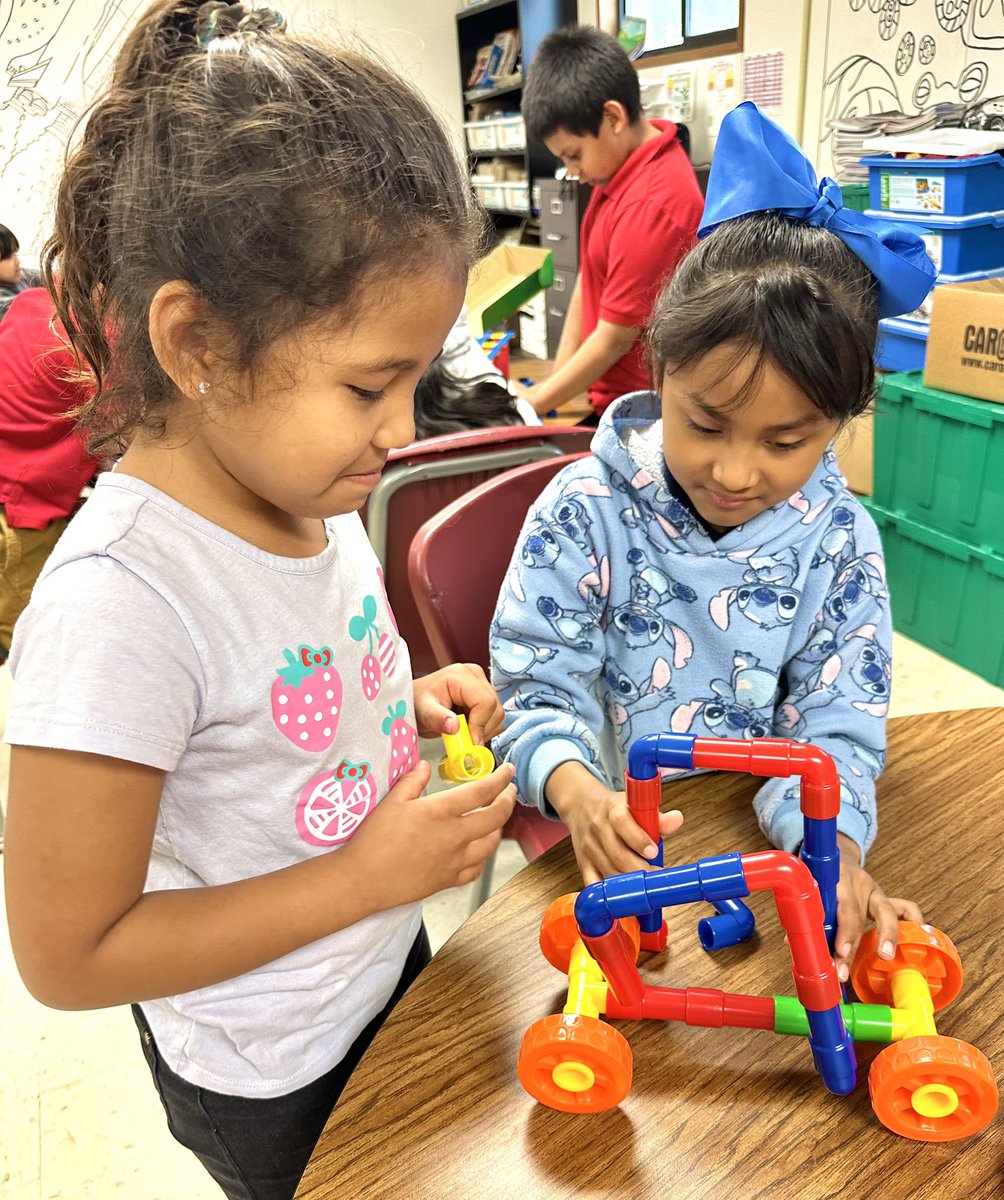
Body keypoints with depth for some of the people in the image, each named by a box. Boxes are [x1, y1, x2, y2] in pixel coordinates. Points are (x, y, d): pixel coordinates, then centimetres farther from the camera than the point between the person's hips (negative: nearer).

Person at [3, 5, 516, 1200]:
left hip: (388, 967, 7)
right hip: (274, 1091, -6)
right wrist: (370, 874, -27)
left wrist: (408, 706, -10)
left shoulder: (305, 494, -10)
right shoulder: (118, 598, -35)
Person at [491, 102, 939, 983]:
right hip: (608, 841, -2)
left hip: (763, 844, 3)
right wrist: (572, 786, -34)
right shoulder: (585, 512, -12)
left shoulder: (841, 543, -5)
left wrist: (833, 840, -27)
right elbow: (539, 685, -12)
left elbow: (839, 718, -6)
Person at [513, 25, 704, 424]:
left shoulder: (650, 204, -24)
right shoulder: (624, 166, 4)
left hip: (637, 411, -8)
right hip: (614, 396, 8)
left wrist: (538, 400, -10)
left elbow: (615, 339, -20)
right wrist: (556, 380, 4)